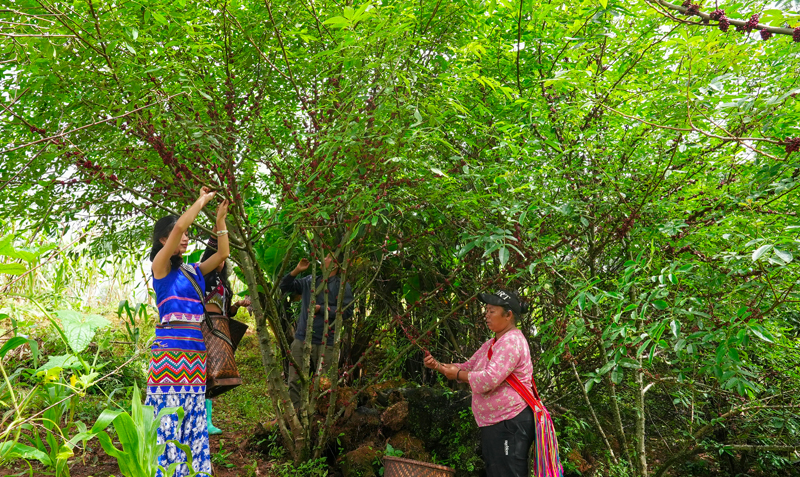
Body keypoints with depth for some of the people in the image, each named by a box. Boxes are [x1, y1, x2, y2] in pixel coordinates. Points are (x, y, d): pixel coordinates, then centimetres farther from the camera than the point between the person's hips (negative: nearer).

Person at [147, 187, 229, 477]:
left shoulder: (193, 271, 16)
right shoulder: (161, 266, -2)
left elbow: (223, 254, 14)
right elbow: (179, 226, -14)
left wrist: (221, 219, 11)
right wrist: (201, 200, -4)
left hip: (196, 352, 7)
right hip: (170, 351, -7)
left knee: (192, 422, 10)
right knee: (168, 421, -5)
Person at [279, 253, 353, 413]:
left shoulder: (342, 286, -2)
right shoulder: (309, 281, 13)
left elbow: (347, 311, -12)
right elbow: (285, 287, 18)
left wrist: (320, 309, -12)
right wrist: (297, 270, 3)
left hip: (325, 342, -4)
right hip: (301, 339, 4)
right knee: (295, 380, 6)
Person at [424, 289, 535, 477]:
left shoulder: (511, 342, -18)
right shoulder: (491, 344, 15)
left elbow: (488, 380, -27)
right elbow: (467, 367, 19)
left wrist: (457, 374, -13)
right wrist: (439, 366, 3)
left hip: (510, 423, -10)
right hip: (492, 424, 11)